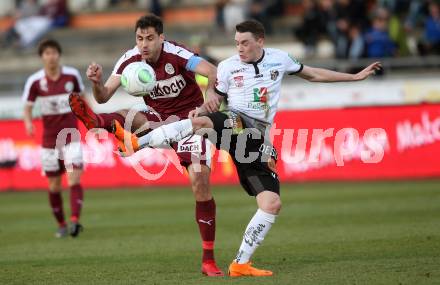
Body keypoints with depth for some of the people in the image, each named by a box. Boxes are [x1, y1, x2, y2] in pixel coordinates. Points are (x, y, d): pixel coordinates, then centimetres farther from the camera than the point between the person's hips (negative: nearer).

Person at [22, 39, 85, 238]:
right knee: (54, 186, 6)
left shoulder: (72, 75, -3)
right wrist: (28, 123, -21)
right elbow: (27, 107, -1)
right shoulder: (34, 81, -5)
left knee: (74, 179, -16)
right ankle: (61, 225, 20)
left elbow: (81, 97, 14)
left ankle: (75, 220, -24)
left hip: (71, 136, -1)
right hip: (49, 138, 1)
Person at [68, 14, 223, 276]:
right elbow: (104, 97, -9)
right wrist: (97, 82, -32)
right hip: (158, 119, 4)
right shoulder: (130, 60, -9)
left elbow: (212, 71, -36)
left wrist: (211, 91, -59)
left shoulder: (177, 55, -23)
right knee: (131, 117, -28)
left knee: (200, 179, -17)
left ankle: (208, 259, -12)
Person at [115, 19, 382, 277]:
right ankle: (137, 142, -42)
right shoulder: (228, 66, 5)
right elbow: (215, 101, 11)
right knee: (199, 121, -39)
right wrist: (202, 108, -14)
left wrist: (355, 77, 25)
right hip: (234, 124, -3)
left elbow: (314, 74, 23)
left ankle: (241, 264, -3)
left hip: (257, 140, 3)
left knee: (272, 204, -10)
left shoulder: (279, 59, 11)